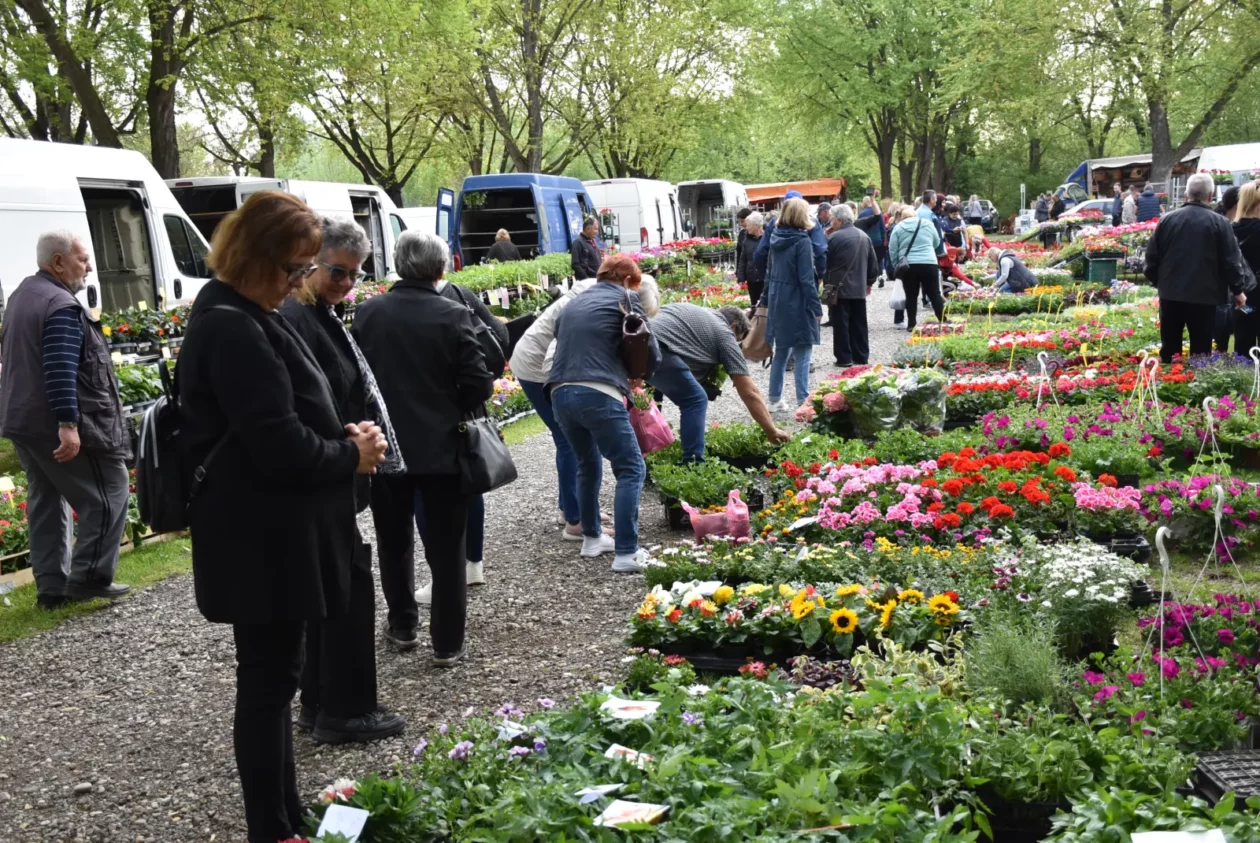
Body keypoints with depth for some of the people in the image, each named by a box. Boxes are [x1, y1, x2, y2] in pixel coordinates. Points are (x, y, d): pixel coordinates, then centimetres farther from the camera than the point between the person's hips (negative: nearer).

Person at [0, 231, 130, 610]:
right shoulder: (61, 306, -17)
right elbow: (61, 371, -26)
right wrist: (68, 424, -29)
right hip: (56, 425, -10)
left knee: (46, 502, 14)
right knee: (107, 493, 0)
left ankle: (51, 587, 16)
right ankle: (89, 577, -1)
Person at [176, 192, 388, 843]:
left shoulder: (243, 317, 12)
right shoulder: (234, 330, -21)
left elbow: (287, 416, 22)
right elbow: (280, 447, -25)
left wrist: (343, 434, 3)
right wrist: (352, 456, -9)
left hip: (270, 534, 11)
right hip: (261, 541, -11)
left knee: (272, 675, 19)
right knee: (267, 680, 1)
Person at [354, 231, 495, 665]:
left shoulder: (368, 312, -5)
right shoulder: (454, 315, -12)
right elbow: (478, 385, -13)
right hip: (441, 447, -2)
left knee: (394, 542, 19)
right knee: (446, 549, 7)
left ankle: (402, 627, 31)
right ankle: (447, 643, 11)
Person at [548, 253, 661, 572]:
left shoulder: (572, 304, 25)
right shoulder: (625, 299, 8)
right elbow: (650, 351, 5)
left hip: (560, 393, 7)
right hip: (598, 394, -6)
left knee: (588, 465, 25)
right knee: (630, 469, 1)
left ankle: (591, 537, 31)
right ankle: (626, 552, -6)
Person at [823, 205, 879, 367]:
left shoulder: (833, 238, -11)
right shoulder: (864, 237, 9)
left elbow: (825, 262, -5)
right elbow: (873, 263, 15)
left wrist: (825, 283, 10)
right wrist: (869, 282, 26)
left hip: (839, 288, -6)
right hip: (859, 288, 6)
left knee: (841, 324, -1)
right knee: (859, 323, 12)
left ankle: (844, 358, -1)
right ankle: (861, 357, 15)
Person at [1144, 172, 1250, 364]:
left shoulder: (1167, 220, 2)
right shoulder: (1219, 222, -7)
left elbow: (1152, 256, 6)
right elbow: (1231, 260, -5)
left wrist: (1158, 281, 21)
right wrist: (1237, 289, 7)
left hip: (1171, 293, 3)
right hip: (1204, 295, -3)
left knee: (1169, 349, 11)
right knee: (1200, 349, 3)